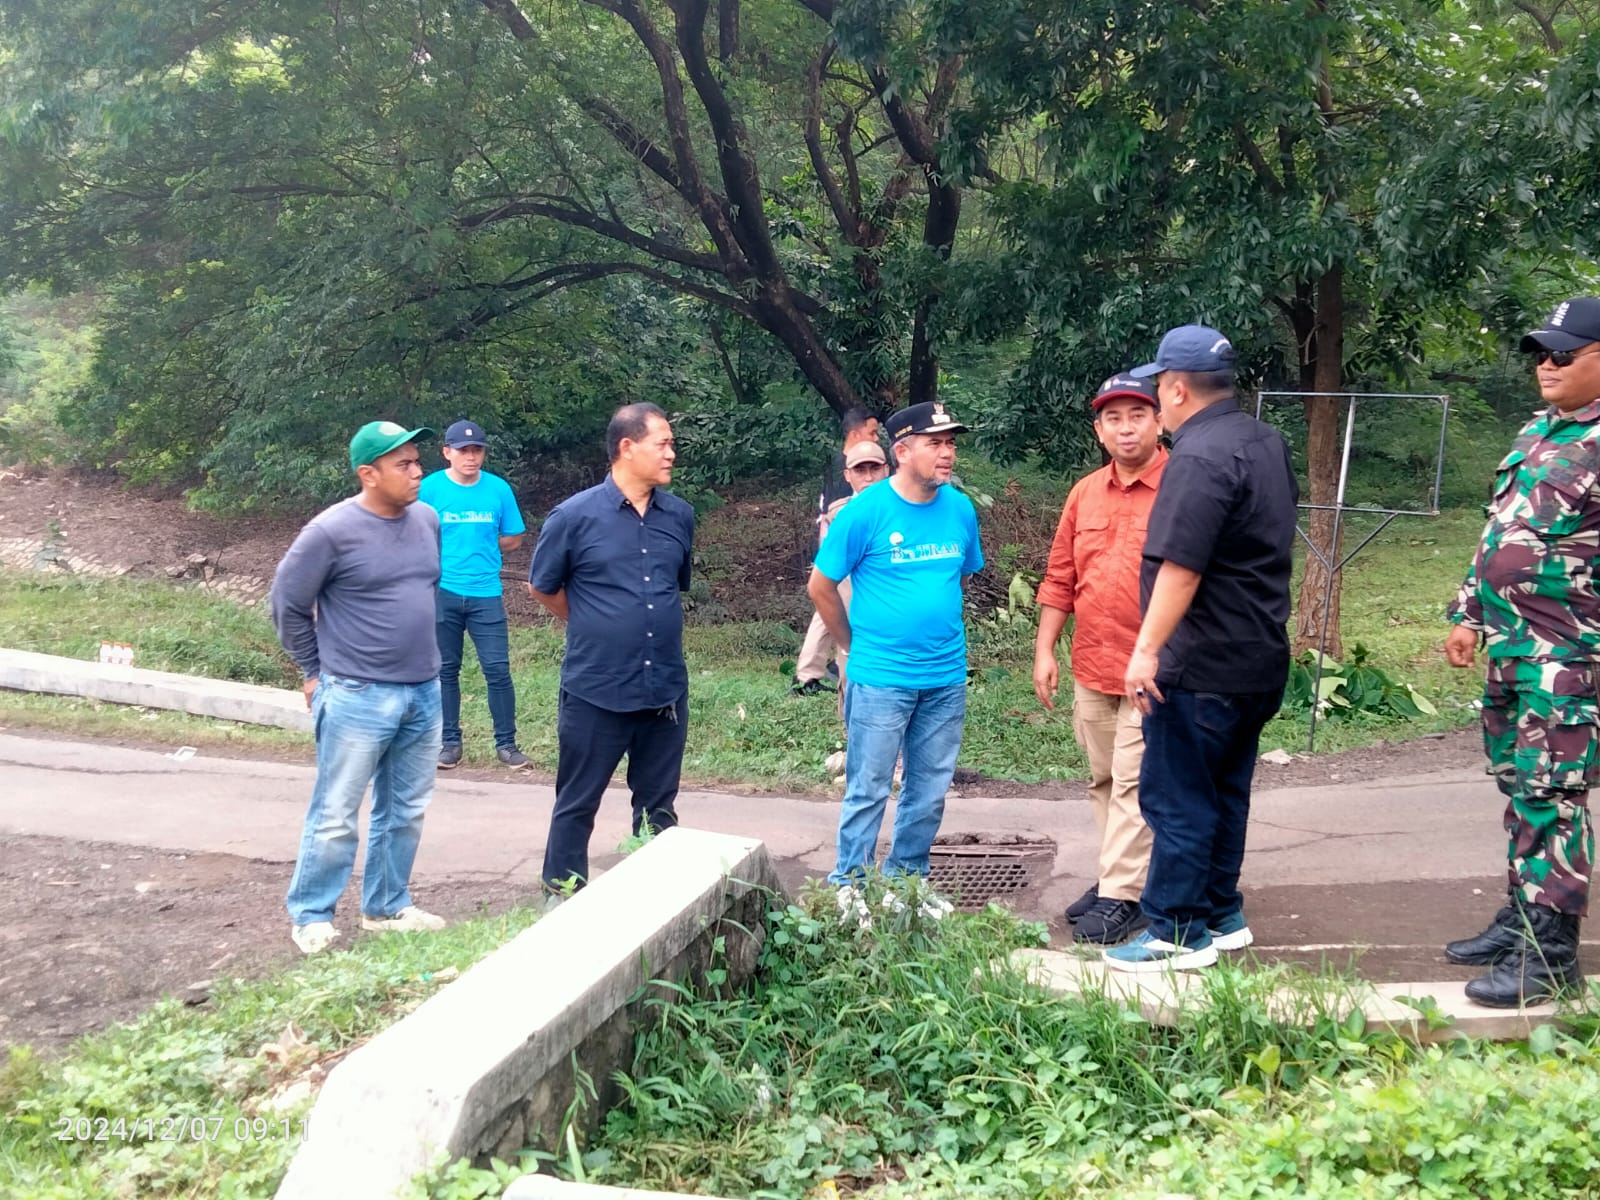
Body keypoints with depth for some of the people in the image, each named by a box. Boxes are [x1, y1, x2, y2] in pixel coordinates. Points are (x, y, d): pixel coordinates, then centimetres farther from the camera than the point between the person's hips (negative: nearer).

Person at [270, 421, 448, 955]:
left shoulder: (427, 520, 4)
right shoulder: (332, 531, -15)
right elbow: (287, 602, -5)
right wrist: (315, 672, 1)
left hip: (424, 693, 6)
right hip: (358, 697, -6)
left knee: (405, 812, 15)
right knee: (335, 816, 2)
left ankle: (387, 907, 28)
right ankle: (311, 916, 16)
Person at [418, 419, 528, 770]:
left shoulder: (498, 489, 0)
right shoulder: (430, 488, -3)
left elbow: (513, 539, 8)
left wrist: (480, 552, 2)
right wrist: (446, 558, 0)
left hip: (486, 594, 0)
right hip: (442, 593, 0)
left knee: (498, 669, -2)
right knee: (446, 670, 9)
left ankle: (506, 743, 9)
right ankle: (450, 742, 19)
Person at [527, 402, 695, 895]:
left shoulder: (679, 516, 3)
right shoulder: (575, 515, -10)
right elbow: (542, 587, 4)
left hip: (666, 689, 4)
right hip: (595, 690, -4)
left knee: (659, 806, 15)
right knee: (577, 804, 9)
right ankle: (562, 897, 23)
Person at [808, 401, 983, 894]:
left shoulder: (961, 510, 1)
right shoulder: (865, 511, -11)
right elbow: (820, 586, -2)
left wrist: (941, 630, 14)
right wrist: (857, 646, 5)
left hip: (947, 678, 4)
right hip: (880, 680, -4)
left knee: (930, 791, 13)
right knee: (867, 792, 3)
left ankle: (908, 881, 29)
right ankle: (848, 889, 17)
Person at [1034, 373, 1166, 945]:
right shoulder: (1084, 493, 11)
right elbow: (1060, 579, 14)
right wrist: (1044, 650, 9)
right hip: (1091, 668, 6)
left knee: (1133, 785, -5)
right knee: (1103, 782, 14)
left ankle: (1121, 896, 2)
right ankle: (1118, 875, 25)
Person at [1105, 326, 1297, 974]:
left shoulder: (1200, 457, -20)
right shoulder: (1266, 441, 12)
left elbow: (1180, 566, -27)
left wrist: (1148, 649, -24)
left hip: (1201, 665, -10)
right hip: (1259, 658, 10)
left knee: (1177, 799, -2)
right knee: (1224, 793, 18)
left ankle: (1178, 934, 4)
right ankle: (1222, 915, 27)